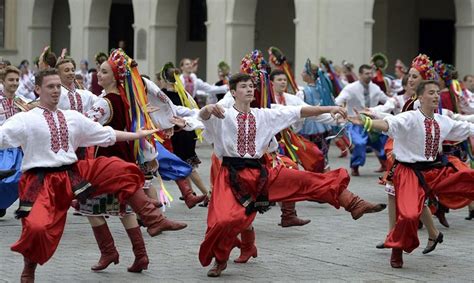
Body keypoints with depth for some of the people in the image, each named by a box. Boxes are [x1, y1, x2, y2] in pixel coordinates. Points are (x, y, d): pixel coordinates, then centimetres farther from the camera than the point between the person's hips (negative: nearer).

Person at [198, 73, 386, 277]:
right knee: (225, 220, -23)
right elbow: (203, 116, -27)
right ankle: (220, 260, 6)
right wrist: (208, 108, -53)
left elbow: (298, 112, 9)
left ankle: (354, 205, 1)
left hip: (259, 173, 4)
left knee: (308, 181, -4)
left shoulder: (263, 116, 10)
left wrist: (329, 108, 2)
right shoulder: (222, 115, -4)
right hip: (232, 176, -4)